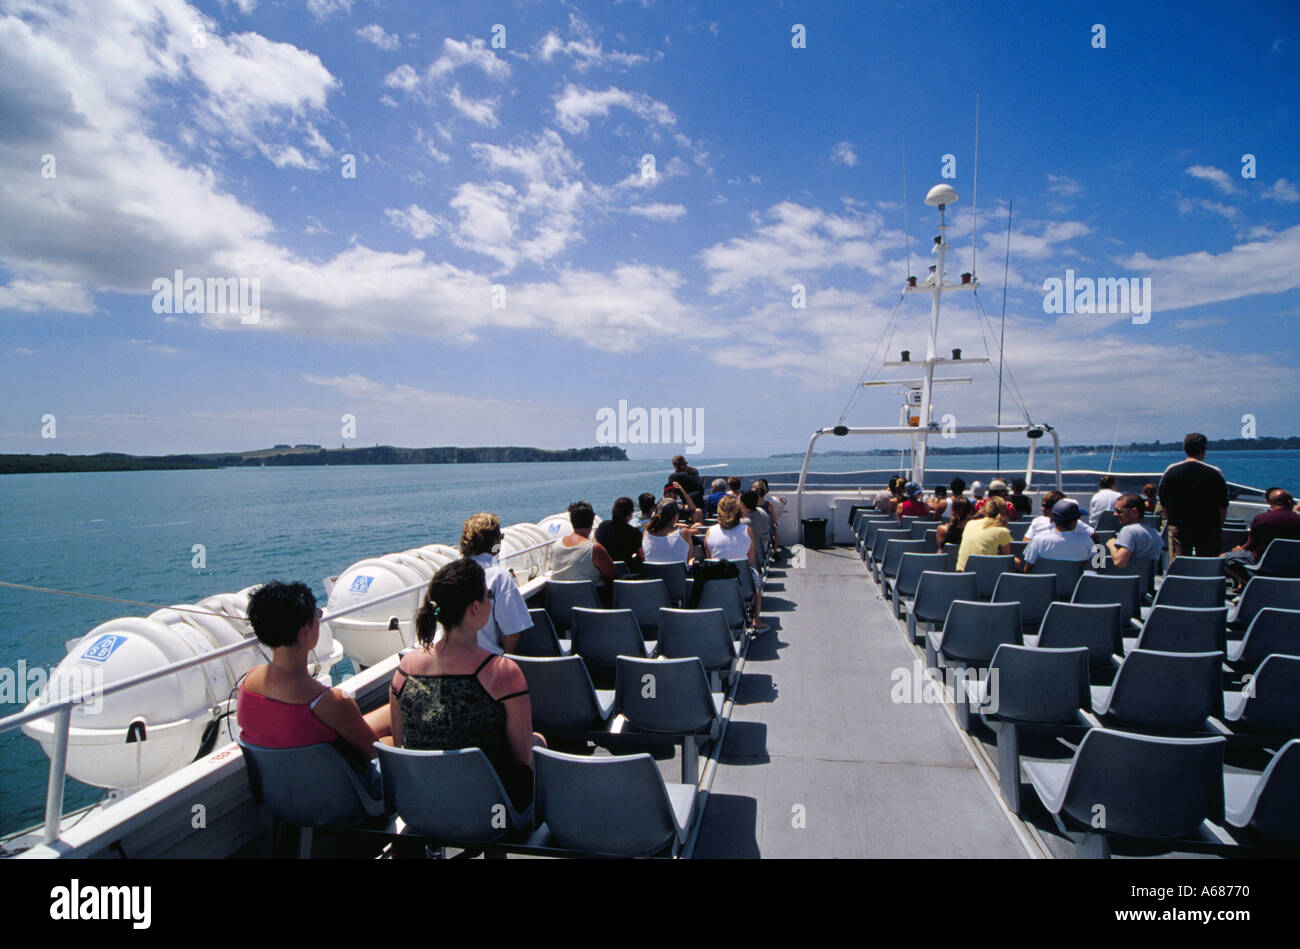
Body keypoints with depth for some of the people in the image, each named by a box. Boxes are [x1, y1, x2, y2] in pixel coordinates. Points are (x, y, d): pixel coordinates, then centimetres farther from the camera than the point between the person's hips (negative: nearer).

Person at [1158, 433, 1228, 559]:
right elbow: (1223, 507, -2)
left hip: (1178, 529, 1)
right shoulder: (1215, 473, -6)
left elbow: (1163, 502, 4)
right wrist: (1219, 527, 10)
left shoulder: (1171, 471, -2)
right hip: (1208, 529, -1)